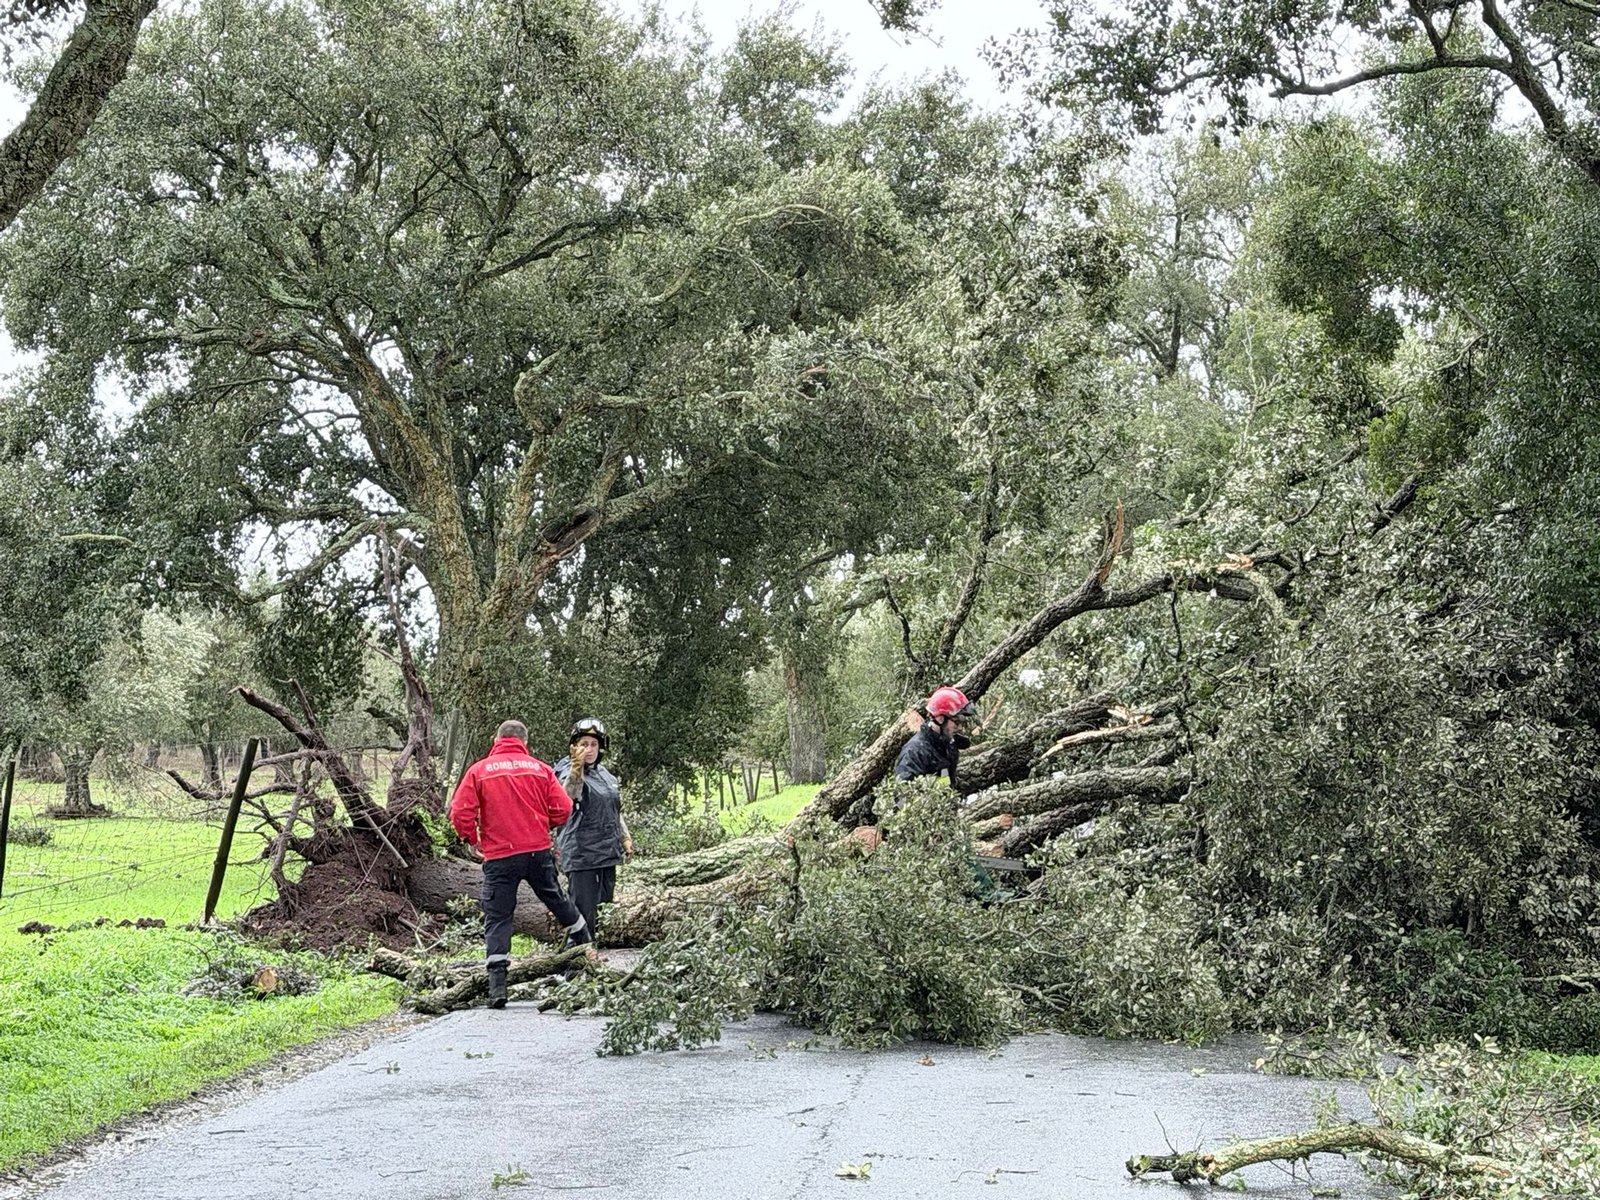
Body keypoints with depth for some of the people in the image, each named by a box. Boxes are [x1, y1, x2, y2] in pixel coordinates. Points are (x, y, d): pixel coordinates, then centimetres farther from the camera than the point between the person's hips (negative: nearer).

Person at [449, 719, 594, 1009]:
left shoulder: (479, 770, -2)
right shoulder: (540, 769, 3)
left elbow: (460, 812, -9)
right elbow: (562, 810, -1)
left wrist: (472, 839, 8)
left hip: (499, 857, -2)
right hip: (539, 851, 2)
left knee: (497, 917, 2)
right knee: (555, 899, 25)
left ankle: (497, 986, -7)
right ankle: (583, 939, 49)